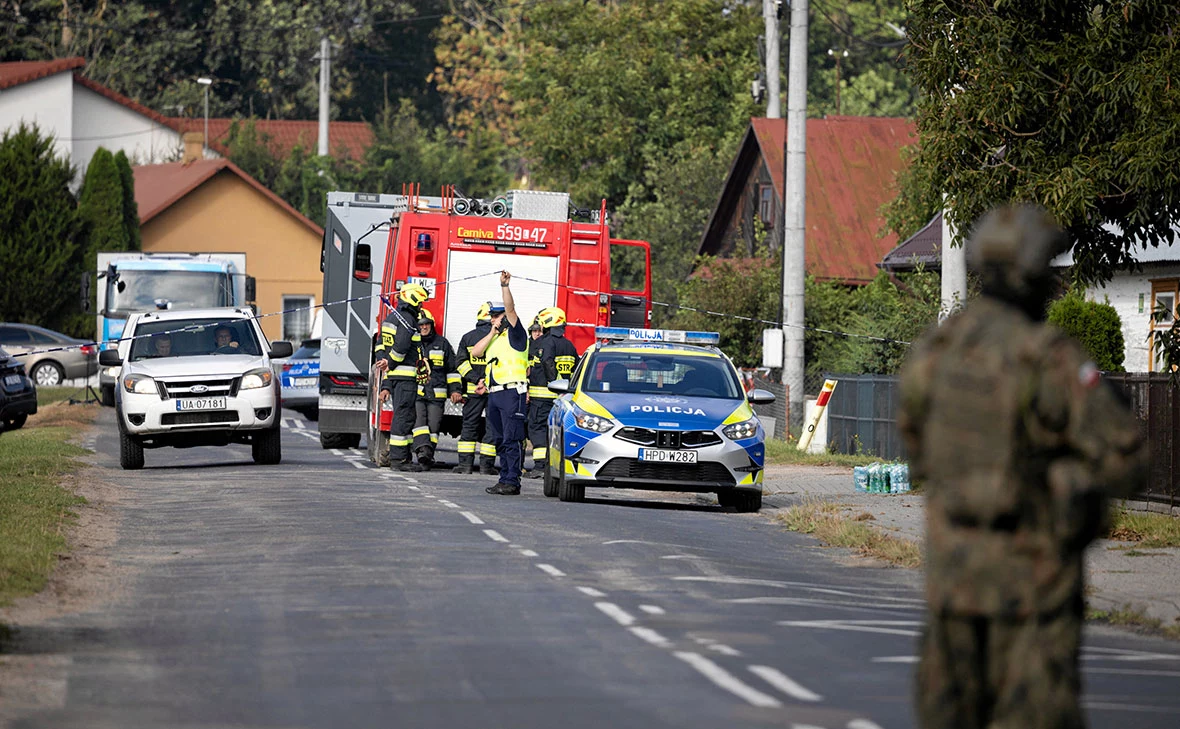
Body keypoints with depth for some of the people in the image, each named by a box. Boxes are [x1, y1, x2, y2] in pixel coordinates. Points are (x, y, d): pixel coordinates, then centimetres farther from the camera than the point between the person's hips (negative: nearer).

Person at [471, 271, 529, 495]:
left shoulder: (515, 334, -1)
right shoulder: (493, 338, 22)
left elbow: (510, 308, -15)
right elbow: (475, 352, 10)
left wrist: (505, 285, -24)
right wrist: (492, 333, 3)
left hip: (512, 393, -9)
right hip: (494, 393, 9)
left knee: (511, 439, -12)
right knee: (500, 440, 9)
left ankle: (512, 482, -15)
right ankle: (505, 479, 13)